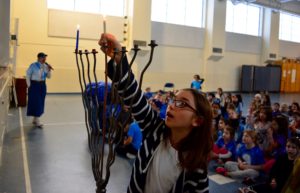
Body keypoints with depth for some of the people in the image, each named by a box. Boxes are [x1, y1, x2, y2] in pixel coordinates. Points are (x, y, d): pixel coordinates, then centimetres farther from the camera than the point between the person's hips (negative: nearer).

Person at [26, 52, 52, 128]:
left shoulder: (45, 66, 4)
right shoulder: (33, 65, -10)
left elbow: (48, 76, 9)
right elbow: (28, 75, -4)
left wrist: (49, 70, -8)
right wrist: (29, 85, -6)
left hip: (42, 85, 6)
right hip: (34, 85, -6)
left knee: (41, 103, 9)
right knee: (36, 102, -5)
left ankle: (35, 119, 23)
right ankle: (37, 121, -1)